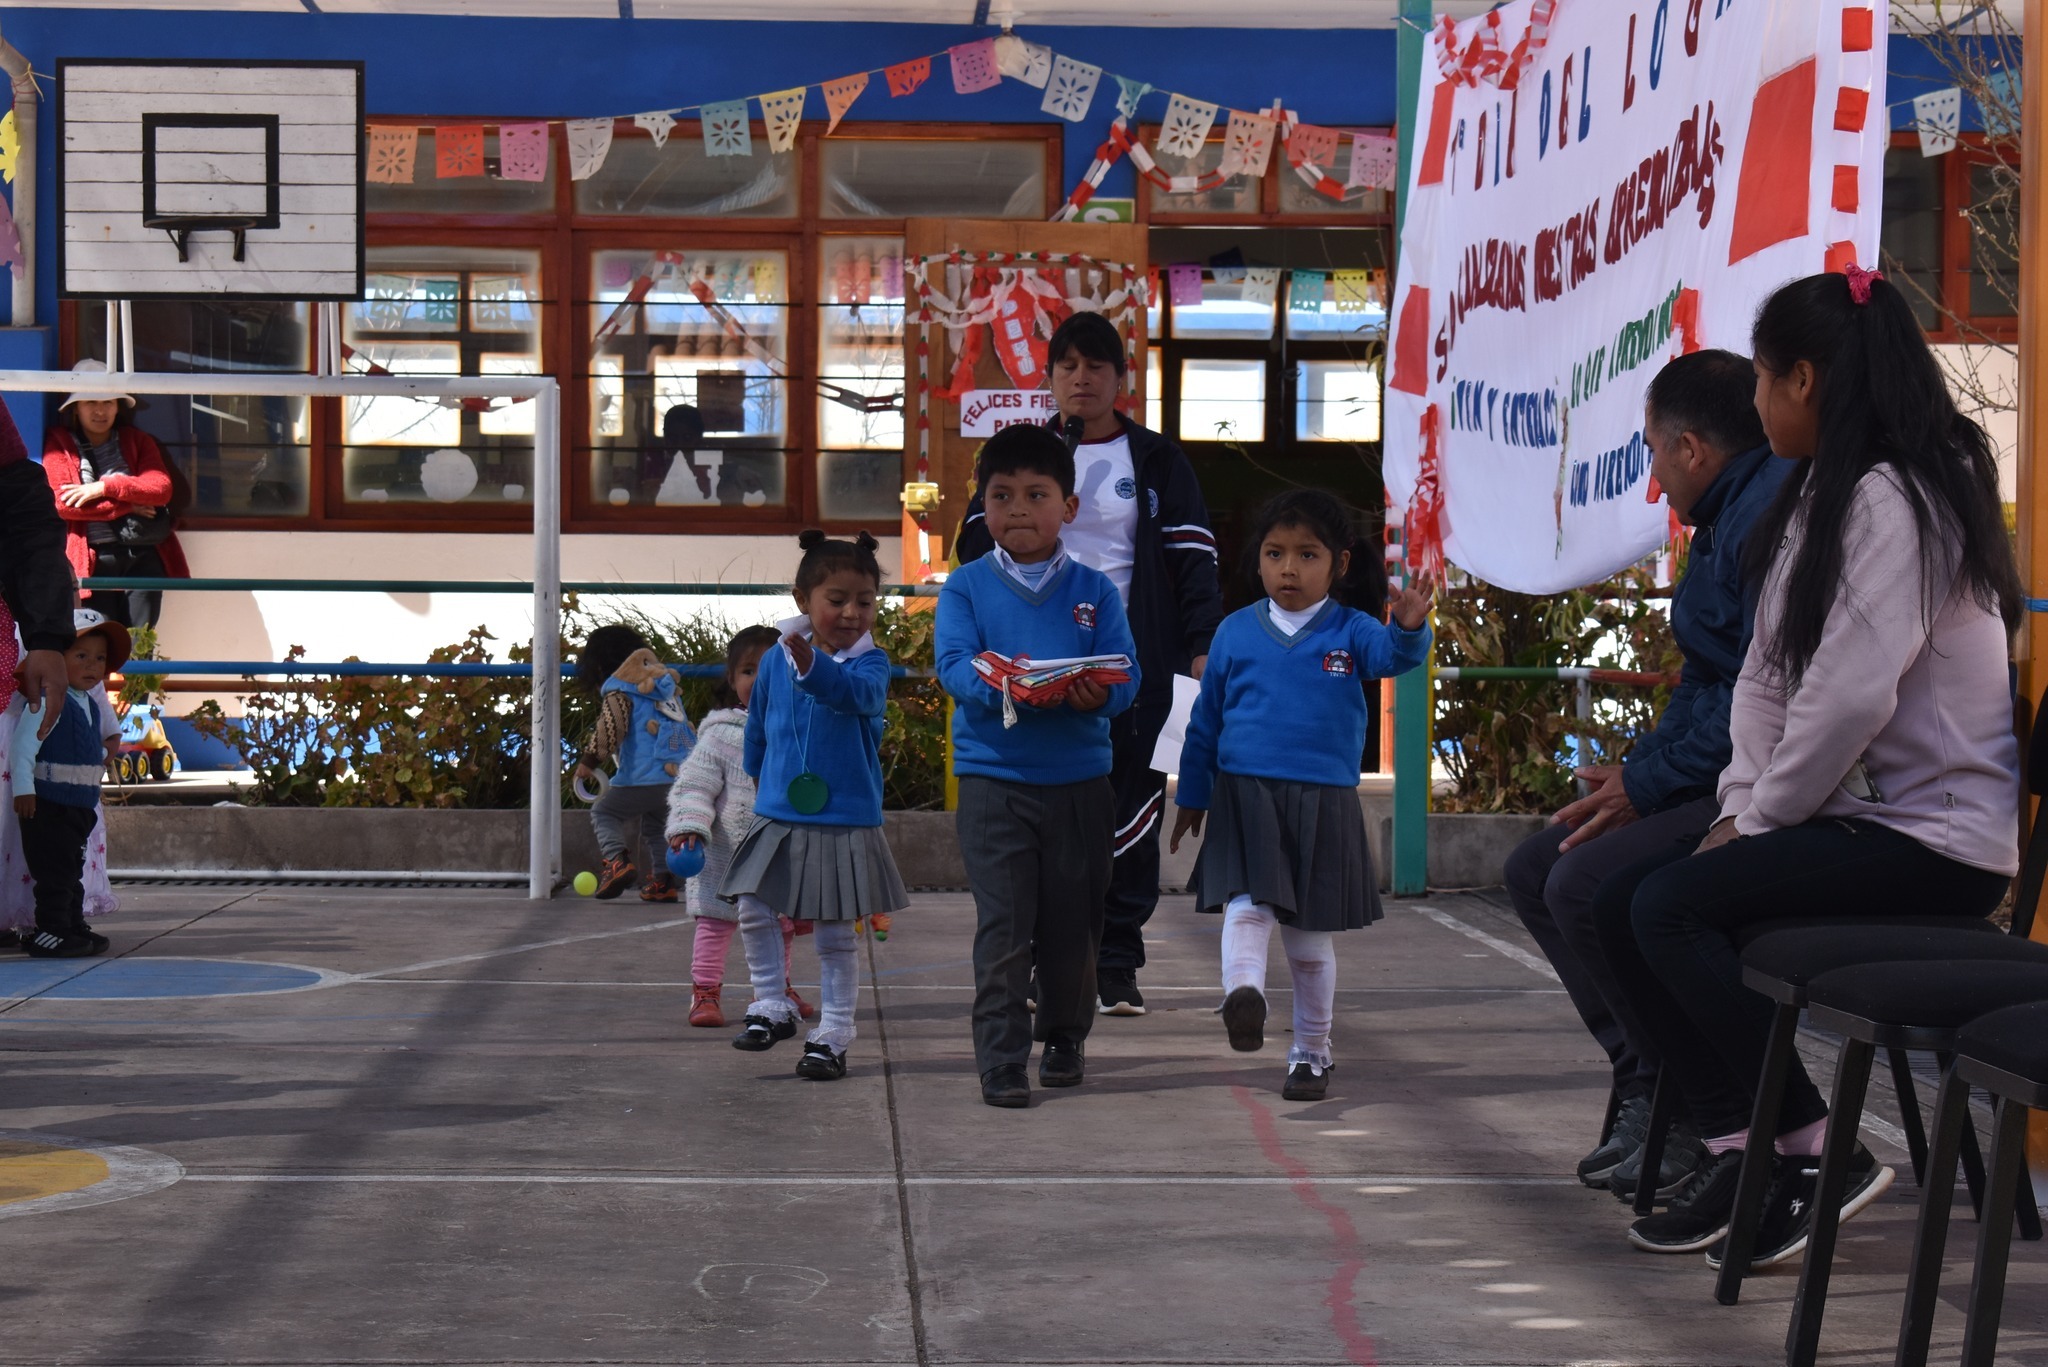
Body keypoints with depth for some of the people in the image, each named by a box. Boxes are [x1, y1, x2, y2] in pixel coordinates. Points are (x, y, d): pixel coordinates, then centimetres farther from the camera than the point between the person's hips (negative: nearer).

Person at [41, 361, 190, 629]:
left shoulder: (138, 441, 17)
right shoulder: (58, 444, 9)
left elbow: (162, 488, 0)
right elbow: (62, 504, -5)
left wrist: (104, 487, -9)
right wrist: (129, 505, -6)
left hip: (143, 555, 2)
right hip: (94, 559, -2)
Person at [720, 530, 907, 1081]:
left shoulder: (870, 661, -10)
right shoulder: (775, 661, 0)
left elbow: (857, 692, -35)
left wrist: (813, 665, -53)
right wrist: (760, 783, 28)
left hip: (846, 822, -3)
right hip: (778, 818, 3)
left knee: (836, 936, 3)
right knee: (753, 911, -4)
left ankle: (832, 1036, 12)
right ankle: (772, 1008, 14)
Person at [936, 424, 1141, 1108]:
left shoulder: (1094, 590, 5)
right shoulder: (966, 586, 2)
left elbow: (1126, 675, -4)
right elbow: (953, 665, -10)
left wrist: (1098, 694, -27)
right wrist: (1003, 686, -31)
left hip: (1080, 777, 2)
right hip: (993, 776, -2)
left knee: (1073, 921, 11)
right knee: (1003, 926, -6)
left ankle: (1064, 1037, 31)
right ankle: (1002, 1060, -1)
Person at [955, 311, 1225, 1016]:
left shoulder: (1158, 462, 8)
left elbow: (1193, 560, 3)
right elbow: (978, 546, 9)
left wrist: (1202, 647, -8)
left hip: (1134, 662, -1)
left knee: (1131, 812, -1)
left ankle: (1117, 964, 5)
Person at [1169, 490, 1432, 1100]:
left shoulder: (1349, 631, 1)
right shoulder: (1236, 632, 5)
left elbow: (1390, 655, -21)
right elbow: (1205, 721, 12)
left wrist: (1409, 628, -43)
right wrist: (1192, 797, 14)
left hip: (1325, 803, 0)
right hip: (1245, 795, 0)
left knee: (1311, 937, 9)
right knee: (1247, 904, -23)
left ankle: (1312, 1053, 21)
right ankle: (1243, 995, -40)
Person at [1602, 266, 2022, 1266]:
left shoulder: (1892, 499, -16)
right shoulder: (1820, 498, 17)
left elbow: (1852, 697, -24)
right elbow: (1767, 677, 14)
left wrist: (1760, 823, -12)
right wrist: (1739, 809, 0)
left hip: (1933, 834, -10)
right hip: (1856, 814, 10)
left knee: (1674, 908, -21)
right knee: (1622, 904, -2)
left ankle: (1817, 1156, -12)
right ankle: (1736, 1152, -3)